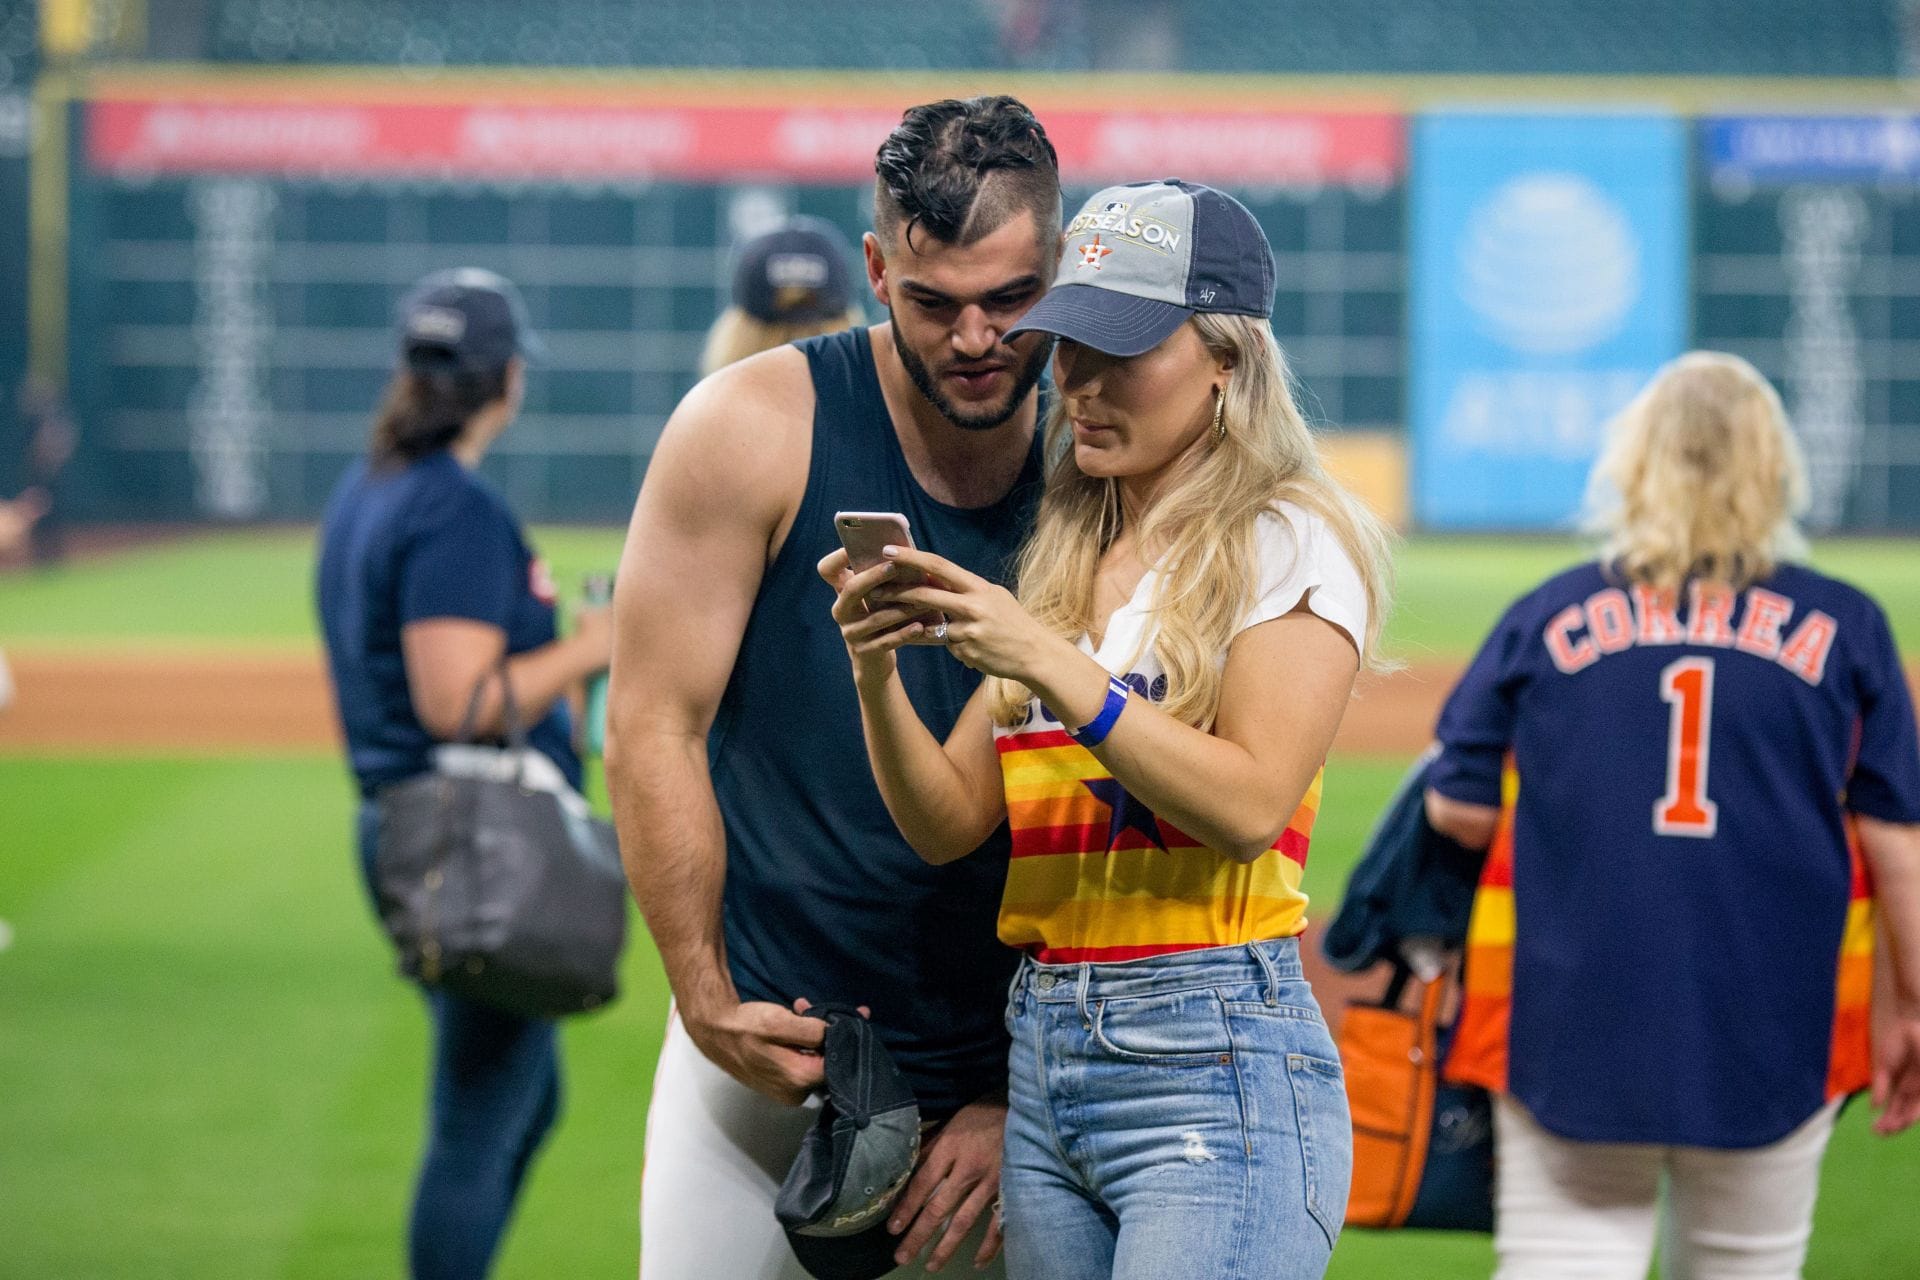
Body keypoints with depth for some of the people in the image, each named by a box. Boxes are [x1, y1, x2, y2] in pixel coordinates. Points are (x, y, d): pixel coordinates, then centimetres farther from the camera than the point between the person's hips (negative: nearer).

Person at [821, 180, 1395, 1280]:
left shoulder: (1291, 545, -3)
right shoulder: (1062, 560, 17)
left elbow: (1250, 805, -15)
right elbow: (948, 823, 12)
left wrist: (1057, 666, -18)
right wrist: (878, 670, -5)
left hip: (1216, 1070, -7)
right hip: (1042, 1058, 7)